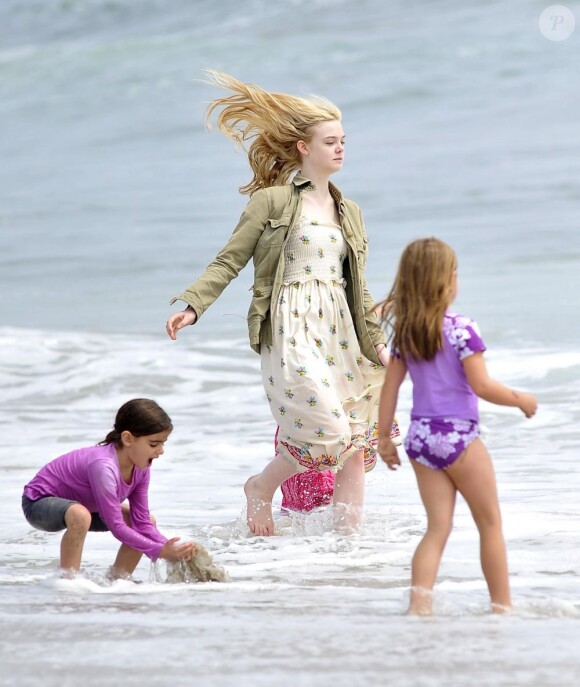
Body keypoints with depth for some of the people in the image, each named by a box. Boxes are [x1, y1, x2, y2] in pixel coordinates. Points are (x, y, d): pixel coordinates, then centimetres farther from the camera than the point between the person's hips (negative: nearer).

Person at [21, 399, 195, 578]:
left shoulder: (140, 468, -11)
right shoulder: (104, 467, -37)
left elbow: (142, 522, -8)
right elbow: (116, 526, -35)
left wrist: (171, 548, -24)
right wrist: (160, 551, -35)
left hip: (76, 503, 9)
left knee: (148, 521, 2)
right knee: (80, 515, -43)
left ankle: (116, 580, 9)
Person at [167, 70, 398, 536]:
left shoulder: (350, 213, 17)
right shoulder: (272, 201, -1)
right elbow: (229, 261, -3)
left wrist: (377, 341, 15)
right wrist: (192, 305, -16)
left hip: (340, 332, 6)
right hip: (291, 329, -6)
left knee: (356, 444, 1)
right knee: (328, 432, -17)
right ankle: (261, 489, 7)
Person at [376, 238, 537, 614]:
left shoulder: (404, 332, 4)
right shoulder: (460, 329, -14)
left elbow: (391, 387, 7)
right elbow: (481, 386, -16)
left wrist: (384, 436, 14)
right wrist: (521, 399, -1)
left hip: (420, 437, 6)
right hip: (459, 435, -6)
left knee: (438, 527, 7)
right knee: (491, 523, 10)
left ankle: (420, 603, -10)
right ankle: (502, 606, 15)